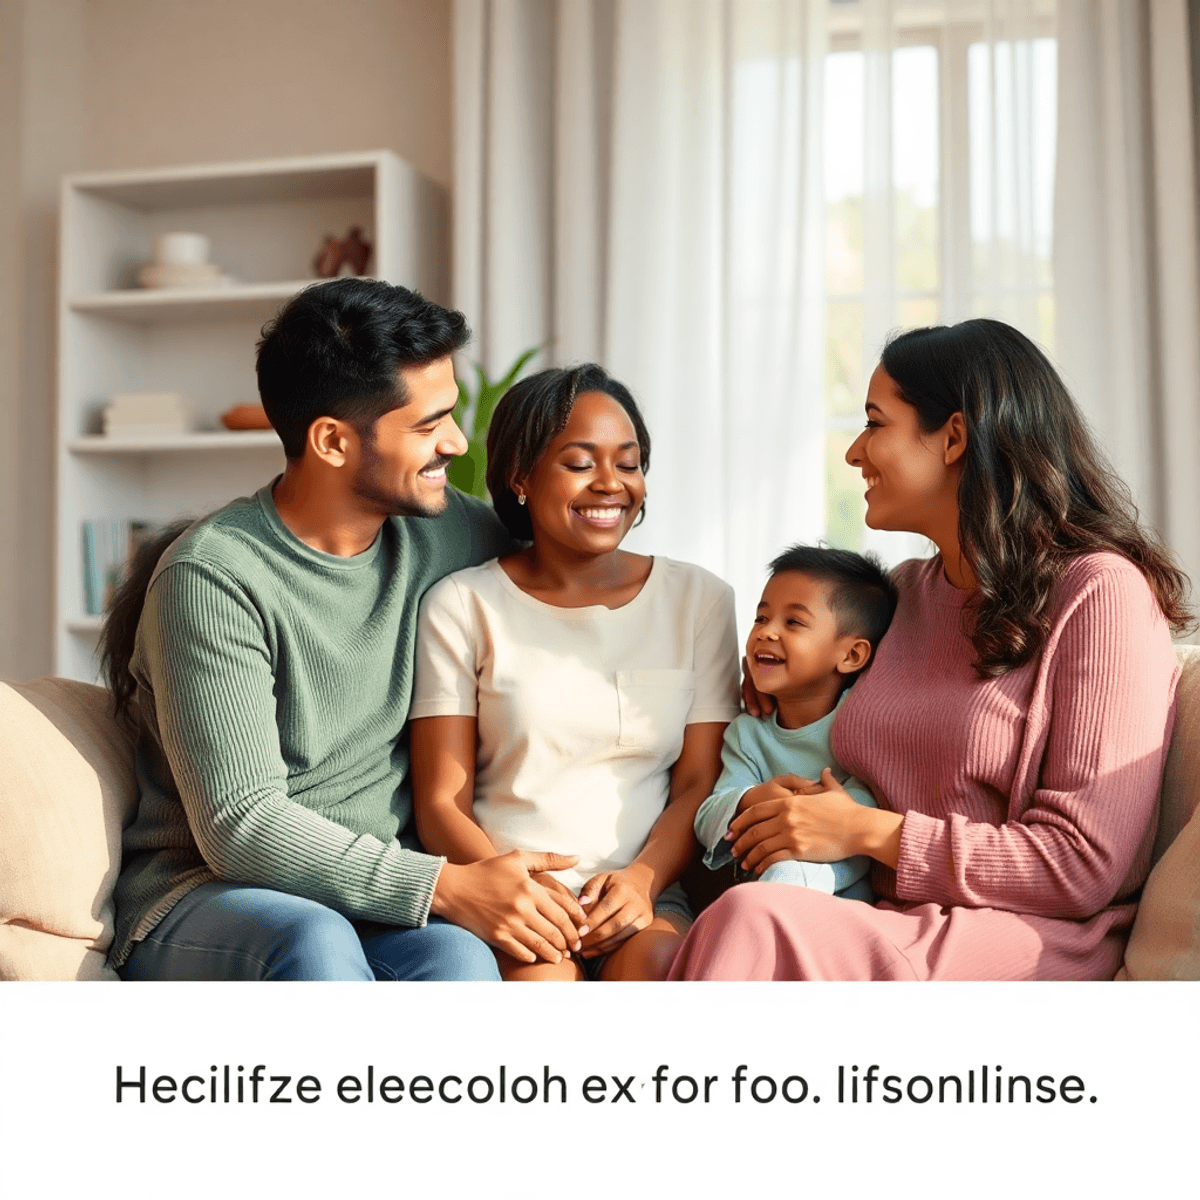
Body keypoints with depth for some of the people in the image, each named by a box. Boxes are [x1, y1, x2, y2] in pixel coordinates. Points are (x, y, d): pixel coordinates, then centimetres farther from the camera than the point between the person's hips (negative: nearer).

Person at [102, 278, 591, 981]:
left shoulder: (445, 535, 3)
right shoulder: (211, 578, -14)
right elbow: (240, 827, -18)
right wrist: (443, 887, -26)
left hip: (377, 892, 4)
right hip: (206, 894, -4)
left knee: (458, 955, -31)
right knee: (316, 942, -37)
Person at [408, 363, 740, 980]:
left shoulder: (699, 599, 12)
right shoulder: (462, 605, 6)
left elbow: (699, 783, 8)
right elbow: (440, 802, 3)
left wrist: (642, 880, -12)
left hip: (647, 899, 2)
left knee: (653, 961, -32)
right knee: (541, 974, -33)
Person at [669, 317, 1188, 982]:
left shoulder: (1102, 591, -7)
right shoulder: (903, 591, 16)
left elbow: (1083, 866, -12)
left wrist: (870, 831, -10)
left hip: (1040, 943, -5)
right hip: (894, 927, 6)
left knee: (750, 922, -33)